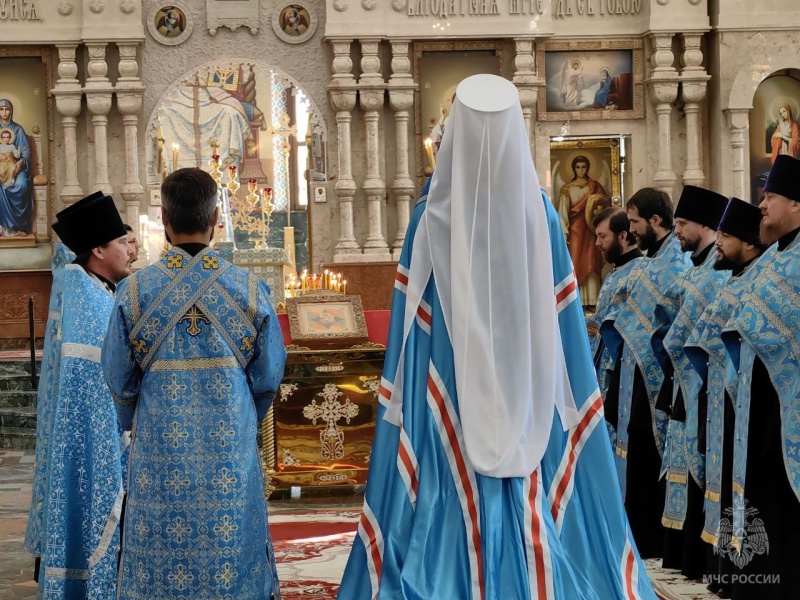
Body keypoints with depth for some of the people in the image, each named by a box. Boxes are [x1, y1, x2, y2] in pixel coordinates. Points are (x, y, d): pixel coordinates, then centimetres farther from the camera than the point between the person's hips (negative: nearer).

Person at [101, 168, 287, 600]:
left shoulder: (134, 291, -7)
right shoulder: (250, 291, -6)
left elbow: (118, 381, 2)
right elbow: (268, 376, 3)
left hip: (160, 453, 0)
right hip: (230, 453, 0)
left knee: (162, 561, 8)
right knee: (230, 558, 9)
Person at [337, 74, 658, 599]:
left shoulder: (434, 214, -8)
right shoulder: (539, 210, -4)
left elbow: (413, 315, -4)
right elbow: (559, 316, 0)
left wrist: (403, 397, 4)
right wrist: (572, 404, 8)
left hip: (450, 393, -1)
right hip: (525, 391, 1)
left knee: (453, 501, 4)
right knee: (531, 507, 8)